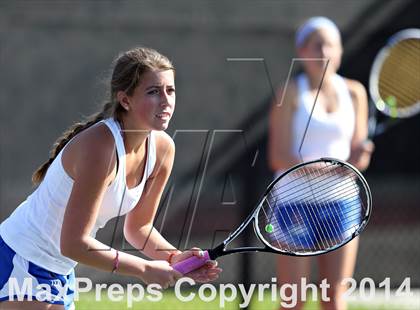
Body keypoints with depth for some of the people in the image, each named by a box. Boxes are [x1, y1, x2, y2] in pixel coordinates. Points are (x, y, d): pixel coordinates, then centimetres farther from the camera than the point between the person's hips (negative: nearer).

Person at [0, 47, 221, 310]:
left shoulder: (162, 147, -3)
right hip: (22, 264, -9)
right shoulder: (101, 147, -28)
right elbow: (74, 243, -29)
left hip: (61, 268, 9)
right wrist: (144, 269, -23)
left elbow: (138, 227, 9)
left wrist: (174, 258, -10)